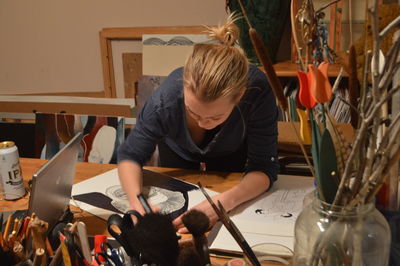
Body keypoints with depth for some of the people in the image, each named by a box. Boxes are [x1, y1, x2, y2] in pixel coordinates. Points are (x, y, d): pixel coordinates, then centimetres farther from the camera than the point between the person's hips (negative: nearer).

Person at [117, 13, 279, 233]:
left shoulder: (258, 93, -44)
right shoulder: (165, 100, -43)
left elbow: (263, 168, -36)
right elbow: (130, 155, -27)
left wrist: (225, 202, -55)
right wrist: (137, 202, -47)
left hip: (232, 156, 0)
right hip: (178, 155, 1)